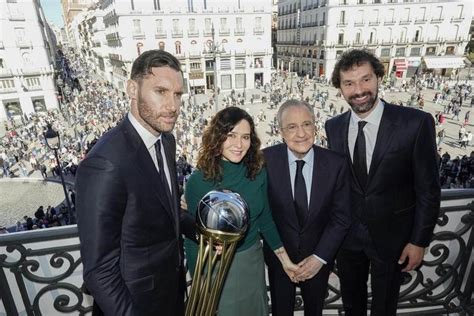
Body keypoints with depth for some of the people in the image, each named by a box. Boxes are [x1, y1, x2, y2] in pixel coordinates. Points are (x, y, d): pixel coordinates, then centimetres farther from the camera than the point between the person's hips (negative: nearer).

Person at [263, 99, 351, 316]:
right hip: (278, 255, -1)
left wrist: (320, 257, -11)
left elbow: (341, 218, -9)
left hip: (319, 257, 2)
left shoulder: (336, 164, -15)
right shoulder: (266, 159, -19)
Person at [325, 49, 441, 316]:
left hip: (392, 236, -2)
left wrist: (419, 241, -8)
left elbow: (428, 189, -11)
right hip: (347, 234, 3)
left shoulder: (416, 123, -17)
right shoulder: (334, 127, -6)